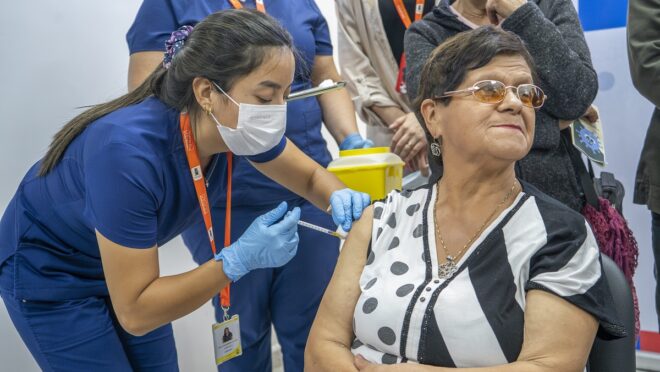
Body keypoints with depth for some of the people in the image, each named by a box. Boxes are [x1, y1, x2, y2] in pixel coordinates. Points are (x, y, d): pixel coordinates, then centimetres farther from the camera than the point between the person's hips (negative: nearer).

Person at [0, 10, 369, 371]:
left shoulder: (235, 123, -20)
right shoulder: (129, 152, -39)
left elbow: (311, 176, -2)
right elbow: (134, 312, -31)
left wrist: (340, 198, -24)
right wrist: (241, 258, -39)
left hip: (126, 259, 6)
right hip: (48, 272, -6)